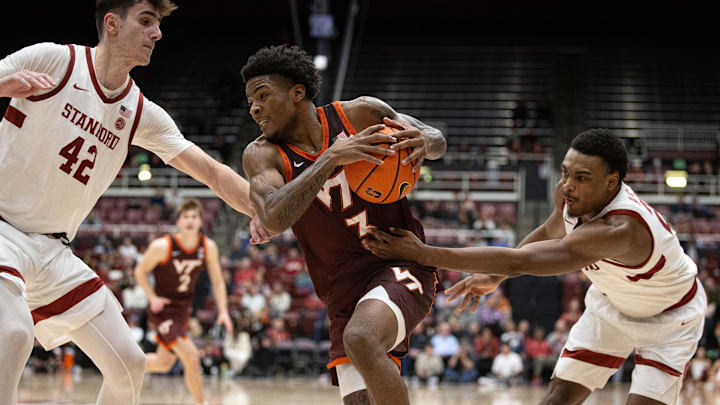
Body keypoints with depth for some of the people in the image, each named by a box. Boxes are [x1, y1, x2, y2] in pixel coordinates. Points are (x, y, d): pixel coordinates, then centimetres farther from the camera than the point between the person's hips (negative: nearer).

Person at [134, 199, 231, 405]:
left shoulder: (209, 247, -8)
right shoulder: (162, 246, -20)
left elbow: (217, 281, 2)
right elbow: (140, 272, -5)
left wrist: (223, 311, -8)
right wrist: (152, 298, -17)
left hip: (183, 309, 6)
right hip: (163, 309, -6)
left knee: (164, 363, 17)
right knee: (191, 357, -19)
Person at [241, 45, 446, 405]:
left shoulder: (362, 113, -1)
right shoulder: (262, 155, 0)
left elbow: (438, 141, 14)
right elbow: (274, 219, -21)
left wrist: (423, 141, -12)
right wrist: (332, 157, -27)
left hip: (400, 266, -3)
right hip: (345, 292, 3)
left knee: (360, 339, -32)